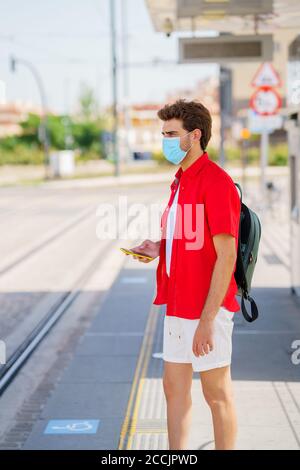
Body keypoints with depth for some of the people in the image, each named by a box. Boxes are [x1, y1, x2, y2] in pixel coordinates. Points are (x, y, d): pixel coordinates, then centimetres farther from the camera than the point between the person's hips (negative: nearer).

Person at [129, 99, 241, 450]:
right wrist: (159, 250, 4)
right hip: (177, 306, 9)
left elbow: (226, 255, -20)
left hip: (207, 309, -9)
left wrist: (207, 320, -22)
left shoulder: (216, 181, -15)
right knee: (174, 388, 14)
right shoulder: (180, 181, 14)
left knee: (217, 395, 4)